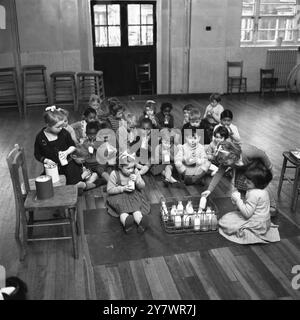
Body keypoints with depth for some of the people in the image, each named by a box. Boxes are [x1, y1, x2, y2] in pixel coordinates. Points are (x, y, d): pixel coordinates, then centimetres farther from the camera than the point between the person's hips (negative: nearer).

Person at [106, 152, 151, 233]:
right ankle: (126, 222, -57)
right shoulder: (114, 174, -14)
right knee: (122, 208, -30)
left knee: (136, 207, -27)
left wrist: (137, 180, -19)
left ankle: (141, 221, -52)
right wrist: (123, 188, -23)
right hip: (118, 195, -2)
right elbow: (109, 190, -13)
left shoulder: (135, 172, -3)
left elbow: (142, 186, 3)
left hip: (133, 195, 2)